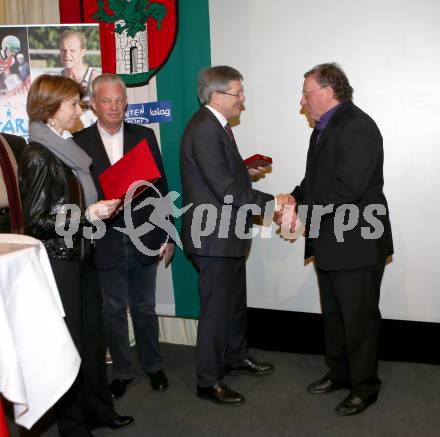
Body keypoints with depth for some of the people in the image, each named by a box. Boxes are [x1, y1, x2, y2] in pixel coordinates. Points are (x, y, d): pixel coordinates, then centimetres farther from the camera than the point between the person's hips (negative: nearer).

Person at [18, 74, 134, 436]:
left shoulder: (67, 148, 9)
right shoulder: (38, 156, -16)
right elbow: (35, 222, -18)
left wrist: (102, 205, 4)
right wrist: (88, 215, -21)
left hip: (83, 256, 8)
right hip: (58, 262, -8)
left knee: (93, 336, 15)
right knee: (70, 344, 4)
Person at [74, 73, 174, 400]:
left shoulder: (144, 136, 3)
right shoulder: (79, 143, -4)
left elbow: (160, 186, 4)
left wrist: (167, 235, 3)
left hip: (144, 238, 2)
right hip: (106, 242, -1)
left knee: (145, 307, 15)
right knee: (114, 310, 12)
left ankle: (153, 365, 33)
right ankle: (122, 370, 29)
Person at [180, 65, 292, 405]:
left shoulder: (216, 126, 11)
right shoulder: (204, 129, -22)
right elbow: (225, 189, -26)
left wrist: (246, 171, 7)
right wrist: (271, 202, -21)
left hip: (228, 234, 10)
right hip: (214, 236, -10)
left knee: (235, 299, 23)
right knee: (217, 307, 0)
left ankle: (235, 355, 43)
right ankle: (209, 381, 14)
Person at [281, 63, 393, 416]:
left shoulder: (357, 126, -18)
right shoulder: (324, 128, 14)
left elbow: (348, 189, -26)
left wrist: (303, 213, -22)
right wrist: (295, 199, -2)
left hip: (356, 244, -10)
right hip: (330, 242, 10)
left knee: (359, 317, 3)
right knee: (334, 314, 20)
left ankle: (364, 387, 18)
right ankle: (339, 373, 36)